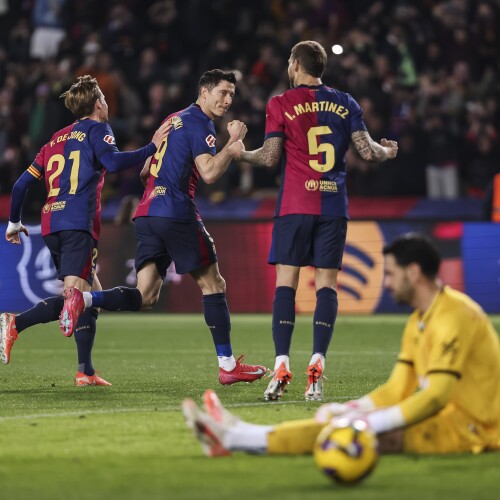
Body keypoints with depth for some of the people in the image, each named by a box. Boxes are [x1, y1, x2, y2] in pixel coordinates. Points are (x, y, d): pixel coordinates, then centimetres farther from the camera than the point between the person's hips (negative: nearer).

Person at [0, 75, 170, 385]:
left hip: (52, 224, 8)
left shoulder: (57, 139, 25)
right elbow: (112, 162, -15)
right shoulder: (96, 129, 5)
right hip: (78, 223, -8)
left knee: (92, 294, 13)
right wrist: (152, 148, -9)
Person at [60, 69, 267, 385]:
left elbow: (145, 170, 27)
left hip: (147, 214, 8)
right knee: (213, 284, 2)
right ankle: (228, 365, 3)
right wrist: (234, 141, -11)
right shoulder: (199, 124, -5)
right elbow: (209, 172, -18)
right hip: (176, 214, -8)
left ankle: (83, 299, -21)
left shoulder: (174, 120, 22)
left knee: (145, 297, 1)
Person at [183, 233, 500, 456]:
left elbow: (436, 396, -26)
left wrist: (369, 422, -29)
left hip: (469, 428, -9)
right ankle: (237, 435, -3)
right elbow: (397, 390, 13)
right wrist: (347, 409, -2)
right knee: (339, 420, 1)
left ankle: (236, 438, -18)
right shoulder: (419, 322, 14)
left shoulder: (455, 317, -18)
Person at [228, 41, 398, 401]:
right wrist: (388, 151, 26)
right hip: (334, 206, 2)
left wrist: (240, 153, 17)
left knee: (286, 283, -1)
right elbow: (367, 151, 4)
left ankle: (282, 367, -12)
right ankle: (317, 364, -11)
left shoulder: (281, 104, 1)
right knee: (327, 284, 1)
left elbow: (270, 157, -2)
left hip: (294, 207, -2)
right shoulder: (345, 104, 9)